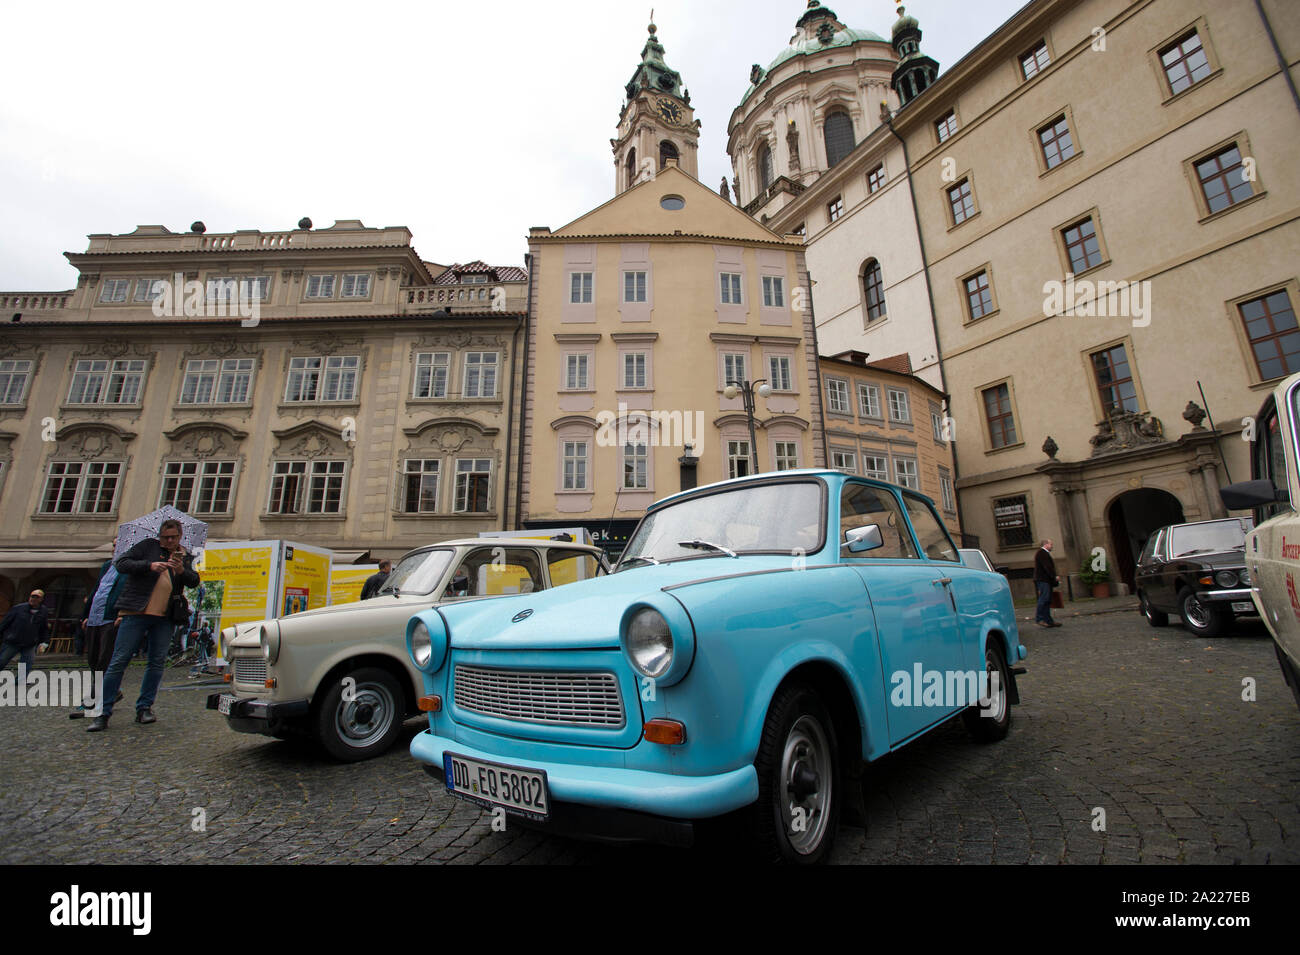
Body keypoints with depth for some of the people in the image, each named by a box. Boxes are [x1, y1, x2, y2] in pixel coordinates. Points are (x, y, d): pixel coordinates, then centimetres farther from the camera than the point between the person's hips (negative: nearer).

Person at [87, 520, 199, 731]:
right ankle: (102, 713, 6)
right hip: (136, 613, -3)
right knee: (118, 661, -2)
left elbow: (194, 582, 1)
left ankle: (144, 708, 14)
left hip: (164, 618, 3)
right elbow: (121, 563, -4)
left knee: (157, 662, 4)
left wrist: (181, 570, -19)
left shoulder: (186, 557, 13)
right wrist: (149, 565, -20)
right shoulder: (148, 546, 5)